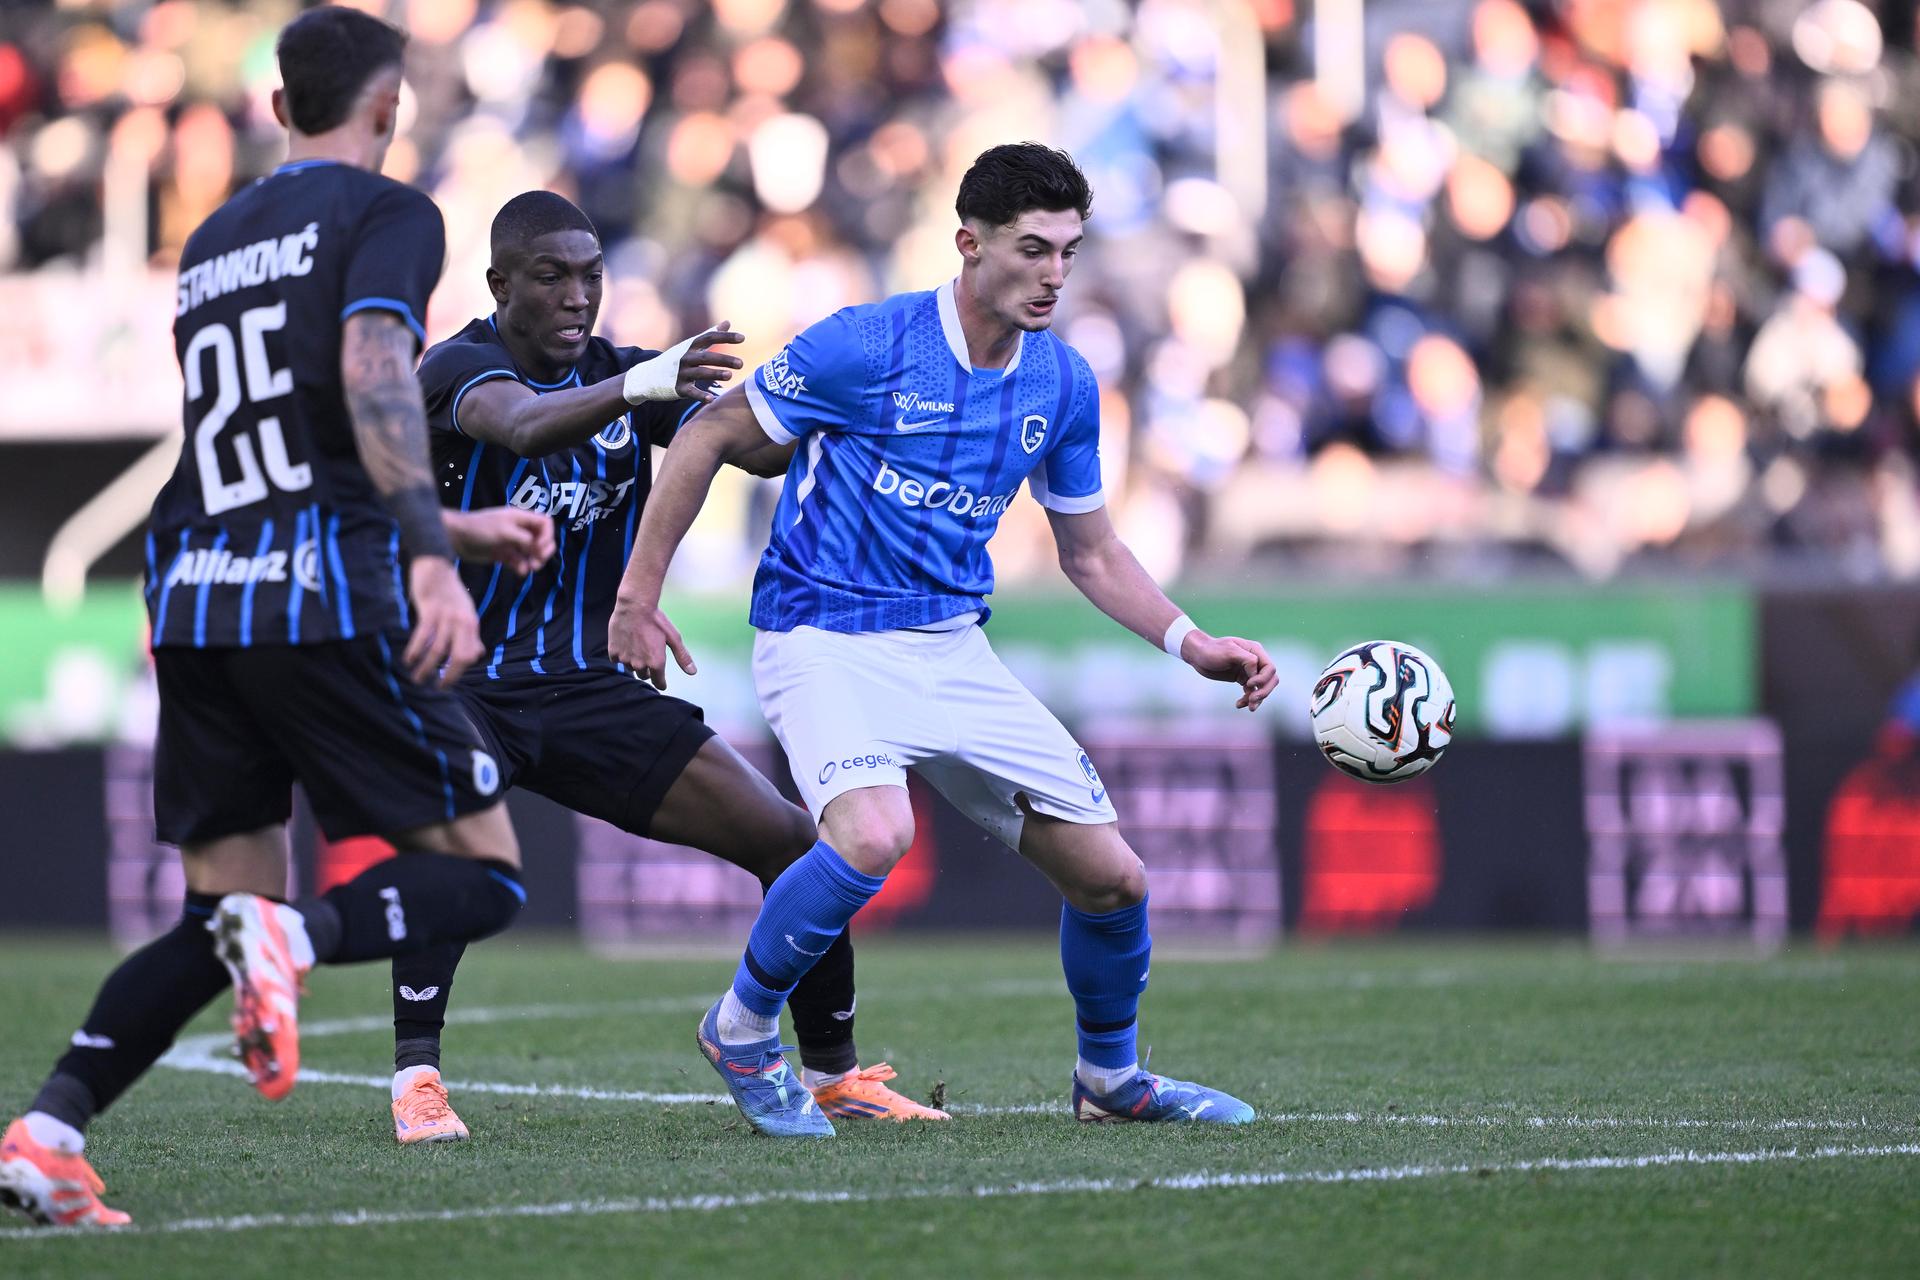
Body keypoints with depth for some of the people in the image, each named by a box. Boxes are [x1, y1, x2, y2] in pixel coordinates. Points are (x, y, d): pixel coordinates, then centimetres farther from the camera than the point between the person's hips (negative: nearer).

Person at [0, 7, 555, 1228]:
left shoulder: (213, 242, 24)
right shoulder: (386, 212, 2)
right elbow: (373, 373, -17)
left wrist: (447, 528, 38)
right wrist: (433, 561, -25)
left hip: (196, 608, 7)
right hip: (326, 600, -7)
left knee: (221, 916, 12)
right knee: (484, 877, 2)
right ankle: (297, 937, -27)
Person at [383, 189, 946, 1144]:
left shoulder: (625, 374, 5)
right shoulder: (458, 365, -14)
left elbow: (759, 446, -6)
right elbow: (521, 426, -37)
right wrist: (644, 387, -55)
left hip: (587, 688, 6)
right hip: (460, 680, -6)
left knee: (791, 839, -1)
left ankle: (834, 1074, 16)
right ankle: (416, 1079, -27)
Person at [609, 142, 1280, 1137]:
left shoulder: (1063, 385, 3)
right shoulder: (867, 346, -15)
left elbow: (1090, 553, 15)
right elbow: (709, 438, -6)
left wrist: (1193, 645, 2)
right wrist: (639, 593, -7)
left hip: (951, 647, 6)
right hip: (825, 637, -6)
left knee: (1112, 877, 0)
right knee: (875, 834, -34)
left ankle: (1109, 1076, 28)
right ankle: (742, 1026, -8)